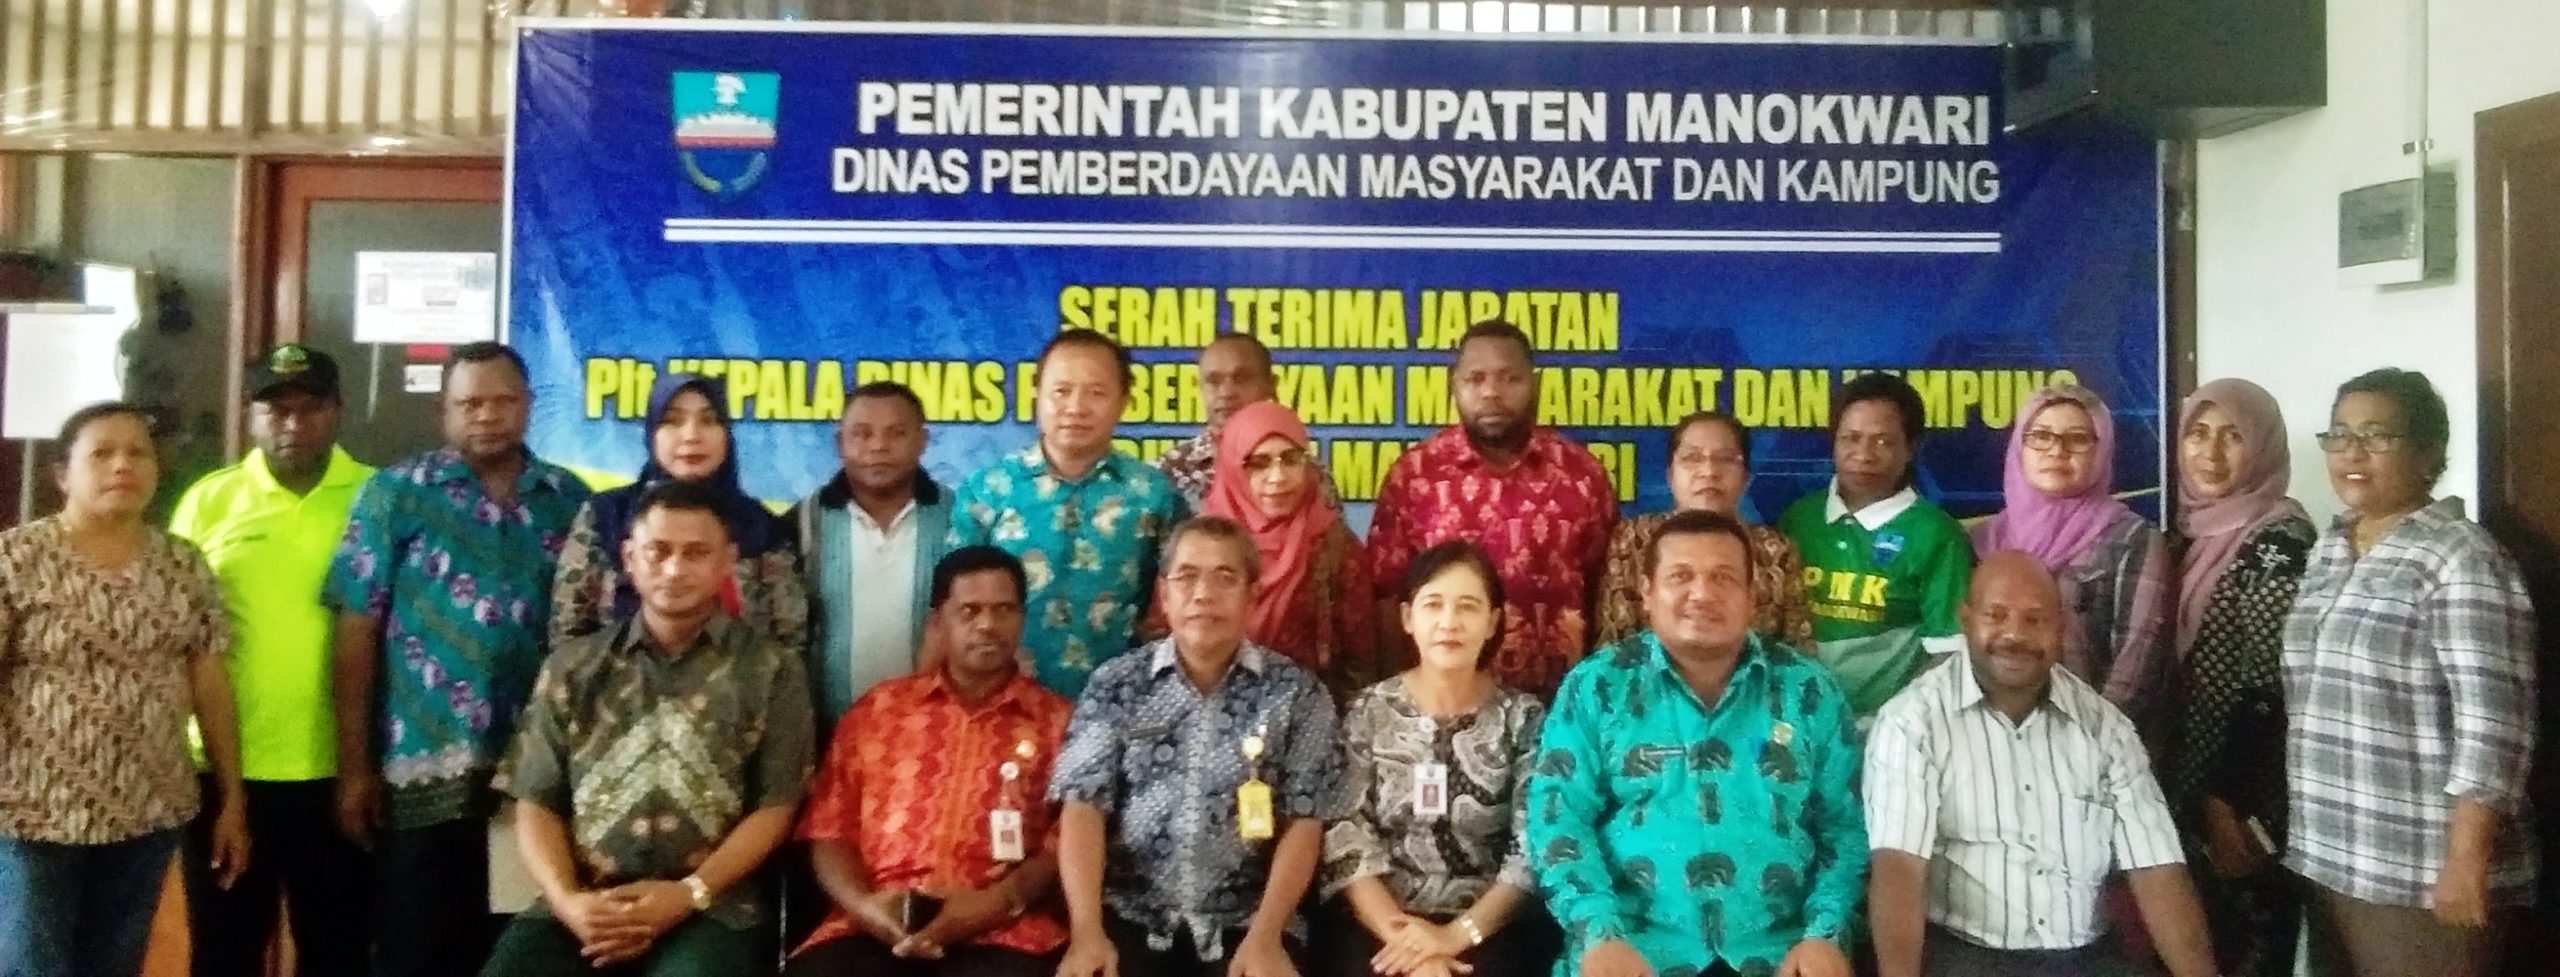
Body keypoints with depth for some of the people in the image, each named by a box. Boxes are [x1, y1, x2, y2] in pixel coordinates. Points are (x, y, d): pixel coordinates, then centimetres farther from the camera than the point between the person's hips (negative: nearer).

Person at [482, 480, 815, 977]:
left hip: (711, 909, -2)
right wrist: (566, 899, -6)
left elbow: (775, 806, 2)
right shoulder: (572, 666, 15)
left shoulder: (771, 669, 7)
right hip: (583, 907, 3)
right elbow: (537, 803, 12)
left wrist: (689, 893, -10)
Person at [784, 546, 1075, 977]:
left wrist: (999, 902, -12)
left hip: (1003, 933, -2)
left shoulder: (1058, 721, 13)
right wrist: (862, 903, -5)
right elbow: (830, 828, 14)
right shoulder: (879, 709, 18)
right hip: (876, 926, 2)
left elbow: (1070, 842, 5)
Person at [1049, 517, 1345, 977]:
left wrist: (1265, 936, -12)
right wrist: (1087, 931, -14)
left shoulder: (1295, 692, 3)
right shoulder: (1114, 685, 5)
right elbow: (1083, 808, -2)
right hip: (1131, 918, 0)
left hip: (1245, 924, 0)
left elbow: (1304, 823, 0)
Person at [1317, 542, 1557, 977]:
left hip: (1490, 924, 0)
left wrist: (1458, 934, -14)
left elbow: (1535, 849, -3)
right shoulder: (1369, 712, 4)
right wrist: (1399, 934, -15)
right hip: (1377, 919, 0)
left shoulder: (1523, 718, 3)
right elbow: (1345, 840, -2)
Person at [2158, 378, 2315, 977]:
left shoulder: (2278, 541, -12)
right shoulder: (2193, 533, 10)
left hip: (2242, 803, -7)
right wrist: (2191, 797, 11)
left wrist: (2226, 803, -18)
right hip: (2189, 793, 7)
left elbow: (2270, 687, -18)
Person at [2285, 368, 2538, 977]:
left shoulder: (2459, 557, -11)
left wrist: (2466, 861, -20)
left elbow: (2492, 724, -17)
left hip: (2424, 873, -7)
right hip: (2328, 861, 7)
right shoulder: (2327, 553, 11)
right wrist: (2304, 835, 13)